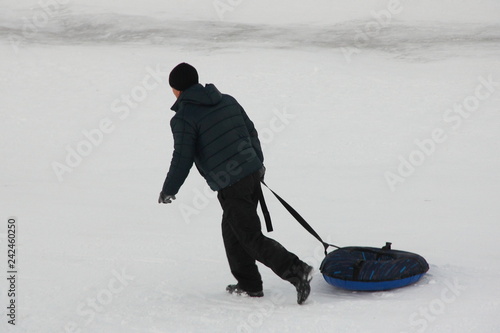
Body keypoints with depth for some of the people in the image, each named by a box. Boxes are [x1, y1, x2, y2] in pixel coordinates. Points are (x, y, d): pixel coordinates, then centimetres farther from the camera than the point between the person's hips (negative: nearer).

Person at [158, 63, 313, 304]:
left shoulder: (183, 119, -10)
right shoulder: (227, 101, 11)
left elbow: (182, 160, -11)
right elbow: (251, 132, 18)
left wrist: (168, 191, 3)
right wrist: (258, 163, 32)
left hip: (230, 186, -8)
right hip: (252, 174, 8)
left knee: (252, 238, -2)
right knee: (232, 230, 22)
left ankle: (297, 271, -15)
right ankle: (248, 284, 26)